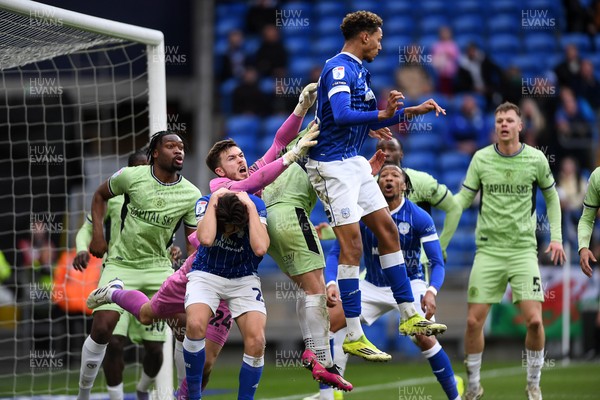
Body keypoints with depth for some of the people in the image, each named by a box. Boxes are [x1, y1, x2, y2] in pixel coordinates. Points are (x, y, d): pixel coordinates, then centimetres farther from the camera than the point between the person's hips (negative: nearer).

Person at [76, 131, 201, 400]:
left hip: (159, 267, 2)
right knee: (102, 329, -14)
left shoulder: (192, 195, -8)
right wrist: (97, 235, -2)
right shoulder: (131, 176, -11)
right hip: (121, 265, -1)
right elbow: (100, 196, 8)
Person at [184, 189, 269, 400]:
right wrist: (213, 201, -28)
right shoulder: (205, 202, -17)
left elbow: (260, 248, -30)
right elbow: (206, 239, -35)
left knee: (256, 340, -23)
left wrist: (251, 207, -28)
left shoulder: (256, 206, -16)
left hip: (243, 279, 1)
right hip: (207, 274, -1)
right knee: (195, 324, -31)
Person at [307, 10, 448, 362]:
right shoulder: (339, 69, -16)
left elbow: (366, 117, 25)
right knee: (352, 244, -10)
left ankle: (409, 316, 16)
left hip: (354, 161, 10)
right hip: (332, 164, -10)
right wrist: (383, 114, -35)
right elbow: (342, 115, -32)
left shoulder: (359, 70, 14)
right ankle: (353, 337, -6)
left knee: (388, 230, 10)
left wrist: (412, 110, 23)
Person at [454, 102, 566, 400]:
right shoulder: (481, 159, 1)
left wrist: (556, 236, 7)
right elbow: (463, 198, 4)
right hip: (488, 250, 1)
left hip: (523, 250, -1)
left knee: (534, 320, -12)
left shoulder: (536, 159, 1)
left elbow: (551, 197, 15)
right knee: (474, 321, -5)